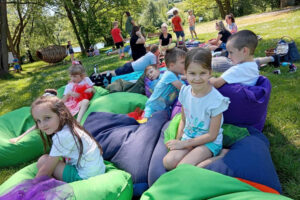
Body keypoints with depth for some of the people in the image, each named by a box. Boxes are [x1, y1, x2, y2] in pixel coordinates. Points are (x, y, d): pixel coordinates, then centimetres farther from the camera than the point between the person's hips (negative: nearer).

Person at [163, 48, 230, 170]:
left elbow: (211, 135, -16)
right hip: (188, 137, 5)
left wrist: (183, 143, -15)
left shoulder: (216, 99, -21)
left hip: (210, 142, -4)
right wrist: (178, 139, -7)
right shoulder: (185, 91, -4)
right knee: (168, 162, -20)